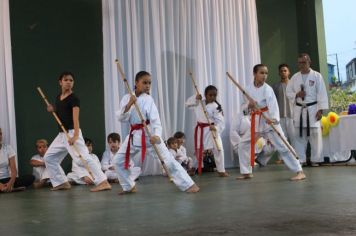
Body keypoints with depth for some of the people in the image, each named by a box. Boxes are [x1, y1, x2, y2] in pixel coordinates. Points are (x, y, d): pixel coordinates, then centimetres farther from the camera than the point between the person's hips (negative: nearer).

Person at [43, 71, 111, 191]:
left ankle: (103, 182, -25)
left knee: (83, 158, -21)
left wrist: (75, 135, -32)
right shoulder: (58, 98, 13)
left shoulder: (74, 98, -11)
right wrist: (52, 110, 4)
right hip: (61, 134, 9)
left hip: (72, 133, -9)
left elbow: (75, 118, -21)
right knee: (49, 157, 15)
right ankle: (62, 182, 24)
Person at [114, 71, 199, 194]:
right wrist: (129, 104, -22)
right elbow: (121, 118, -6)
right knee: (118, 161, 8)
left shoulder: (148, 99, -10)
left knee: (168, 159, -10)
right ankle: (129, 186, 26)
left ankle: (189, 185, -5)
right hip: (134, 135, 4)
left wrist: (156, 135, -35)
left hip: (149, 134, -4)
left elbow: (155, 119, -18)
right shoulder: (127, 98, 0)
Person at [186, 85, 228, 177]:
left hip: (211, 129, -3)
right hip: (200, 129, 4)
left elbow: (220, 120, -20)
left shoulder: (215, 106, -14)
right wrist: (195, 98, -9)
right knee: (198, 149, 15)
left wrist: (216, 127, -41)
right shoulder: (199, 103, 2)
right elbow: (188, 103, 9)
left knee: (218, 149, -10)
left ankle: (221, 170, 2)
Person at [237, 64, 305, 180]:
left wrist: (274, 119, -49)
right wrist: (249, 105, -20)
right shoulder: (248, 89, -2)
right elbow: (244, 105, 5)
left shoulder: (267, 89, -16)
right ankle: (246, 172, 29)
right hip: (255, 121, 5)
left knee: (282, 146, -10)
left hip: (269, 120, -5)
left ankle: (300, 172, -9)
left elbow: (273, 105, -30)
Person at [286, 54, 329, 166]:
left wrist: (321, 109, -11)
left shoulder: (317, 76, -3)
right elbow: (288, 92, 10)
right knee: (299, 136, 5)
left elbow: (322, 94, -6)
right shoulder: (295, 77, 8)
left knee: (315, 135, -2)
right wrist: (296, 95, -11)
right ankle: (300, 159, 13)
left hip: (313, 109, -3)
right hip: (299, 110, 3)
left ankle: (315, 160, 8)